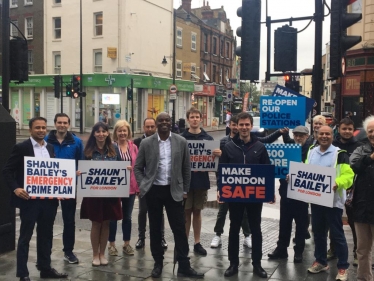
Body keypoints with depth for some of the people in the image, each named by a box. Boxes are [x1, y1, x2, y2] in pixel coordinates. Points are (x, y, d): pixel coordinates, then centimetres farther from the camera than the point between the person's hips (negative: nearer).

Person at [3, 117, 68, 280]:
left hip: (49, 199, 5)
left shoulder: (51, 148, 10)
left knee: (46, 235, 15)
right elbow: (7, 171, -8)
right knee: (25, 236, 5)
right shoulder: (21, 148, -6)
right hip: (29, 199, -5)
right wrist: (15, 188, -21)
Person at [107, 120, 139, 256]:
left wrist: (138, 186, 4)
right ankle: (112, 244, 21)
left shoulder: (134, 147, 5)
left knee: (127, 217, 13)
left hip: (130, 186, 3)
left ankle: (127, 244, 25)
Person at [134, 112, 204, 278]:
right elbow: (138, 167, 6)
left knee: (179, 229, 1)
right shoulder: (146, 143, 0)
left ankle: (184, 266, 9)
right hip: (153, 190, 0)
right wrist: (143, 186, -6)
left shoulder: (181, 142, 1)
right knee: (155, 229, 9)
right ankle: (158, 263, 22)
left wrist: (185, 190, 3)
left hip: (174, 191, 0)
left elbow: (186, 168, 5)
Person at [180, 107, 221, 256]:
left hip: (201, 180, 2)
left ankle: (197, 243, 21)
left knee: (197, 212, 12)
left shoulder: (208, 138, 3)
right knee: (186, 212, 8)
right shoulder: (181, 138, -2)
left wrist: (218, 154, -18)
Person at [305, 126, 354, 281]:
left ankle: (343, 267, 14)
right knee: (318, 232, 16)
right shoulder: (311, 151, 8)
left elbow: (348, 175, -17)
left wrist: (337, 183, -35)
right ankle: (320, 261, 31)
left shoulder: (339, 154, -10)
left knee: (337, 234, 2)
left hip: (333, 200, -5)